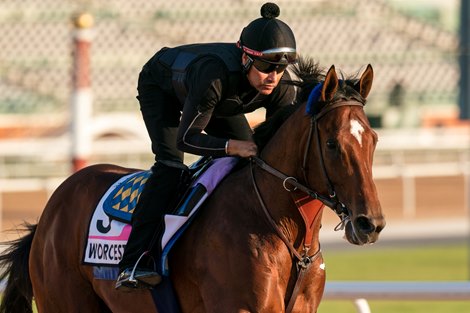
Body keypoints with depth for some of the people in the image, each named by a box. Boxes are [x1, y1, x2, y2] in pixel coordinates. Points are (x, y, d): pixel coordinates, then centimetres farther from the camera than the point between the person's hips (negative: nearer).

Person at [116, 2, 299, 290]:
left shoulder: (282, 87, -29)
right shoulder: (215, 74, -46)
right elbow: (187, 138, -40)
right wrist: (232, 147, -54)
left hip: (220, 101, 6)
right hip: (160, 86, -6)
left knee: (249, 161, -5)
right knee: (170, 162, -26)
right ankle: (136, 263, -34)